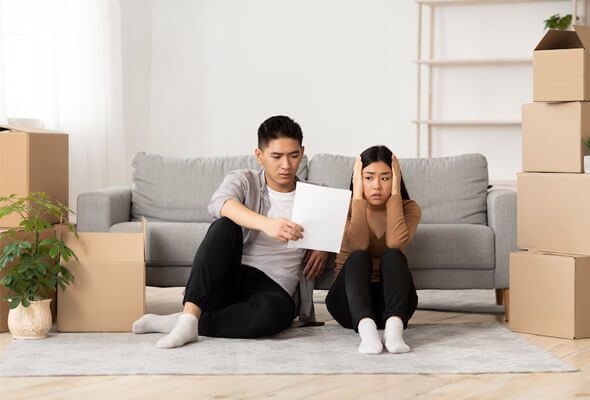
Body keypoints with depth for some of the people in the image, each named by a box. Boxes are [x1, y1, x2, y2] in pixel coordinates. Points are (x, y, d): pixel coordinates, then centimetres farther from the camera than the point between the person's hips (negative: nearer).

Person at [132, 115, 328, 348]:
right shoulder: (243, 181, 2)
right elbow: (219, 204, -21)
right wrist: (266, 224, -41)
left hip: (274, 289, 1)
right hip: (229, 280, 0)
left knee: (275, 311, -38)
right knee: (225, 226, -31)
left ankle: (177, 323, -27)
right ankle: (190, 315, -38)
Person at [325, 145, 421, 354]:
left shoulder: (409, 208, -2)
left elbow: (396, 243, -24)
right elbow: (358, 246, -24)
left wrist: (395, 192, -20)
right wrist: (358, 195, -21)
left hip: (388, 300, 1)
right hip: (350, 299, -1)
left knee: (393, 256, -28)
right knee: (358, 258, -30)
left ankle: (394, 326, -52)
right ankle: (365, 327, -55)